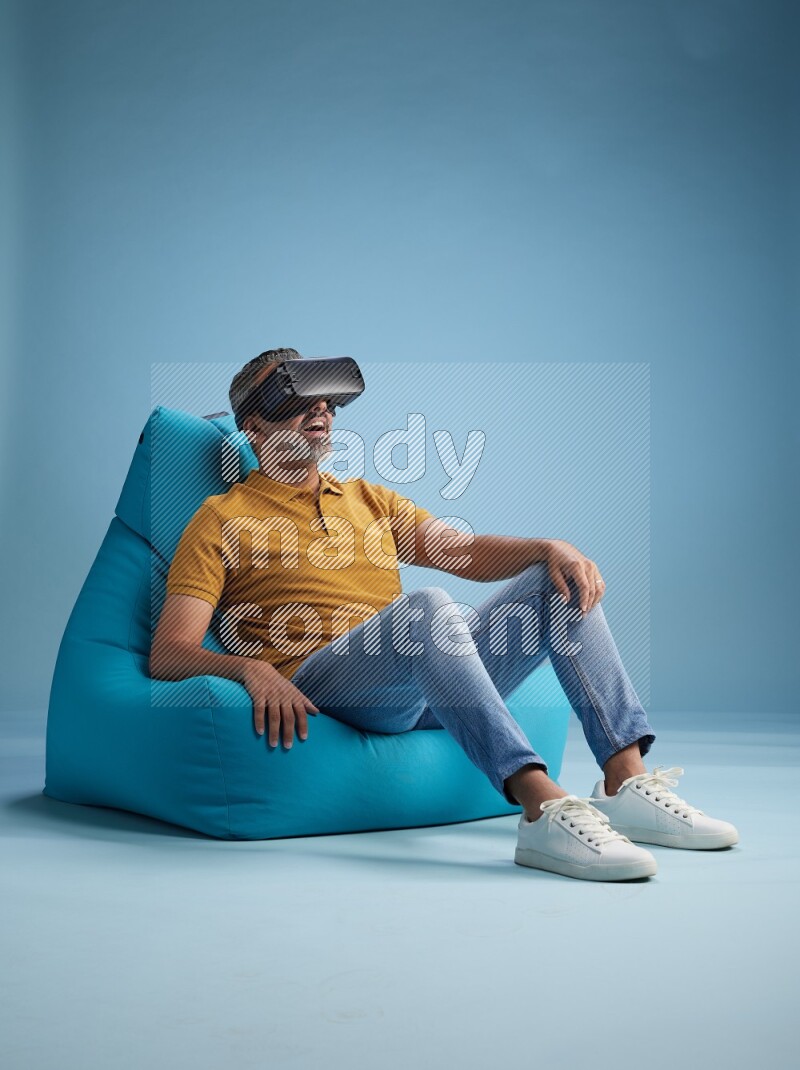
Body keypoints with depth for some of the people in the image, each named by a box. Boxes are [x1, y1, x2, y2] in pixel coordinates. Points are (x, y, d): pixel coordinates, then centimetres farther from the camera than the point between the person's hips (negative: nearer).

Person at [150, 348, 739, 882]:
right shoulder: (222, 519, 9)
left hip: (424, 691, 6)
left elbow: (472, 554, 16)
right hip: (315, 689, -6)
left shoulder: (371, 499, 27)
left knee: (560, 580, -5)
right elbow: (168, 653, -2)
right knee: (428, 605, -34)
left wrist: (549, 548, -5)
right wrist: (250, 668, -23)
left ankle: (627, 784, -17)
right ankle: (543, 809, -44)